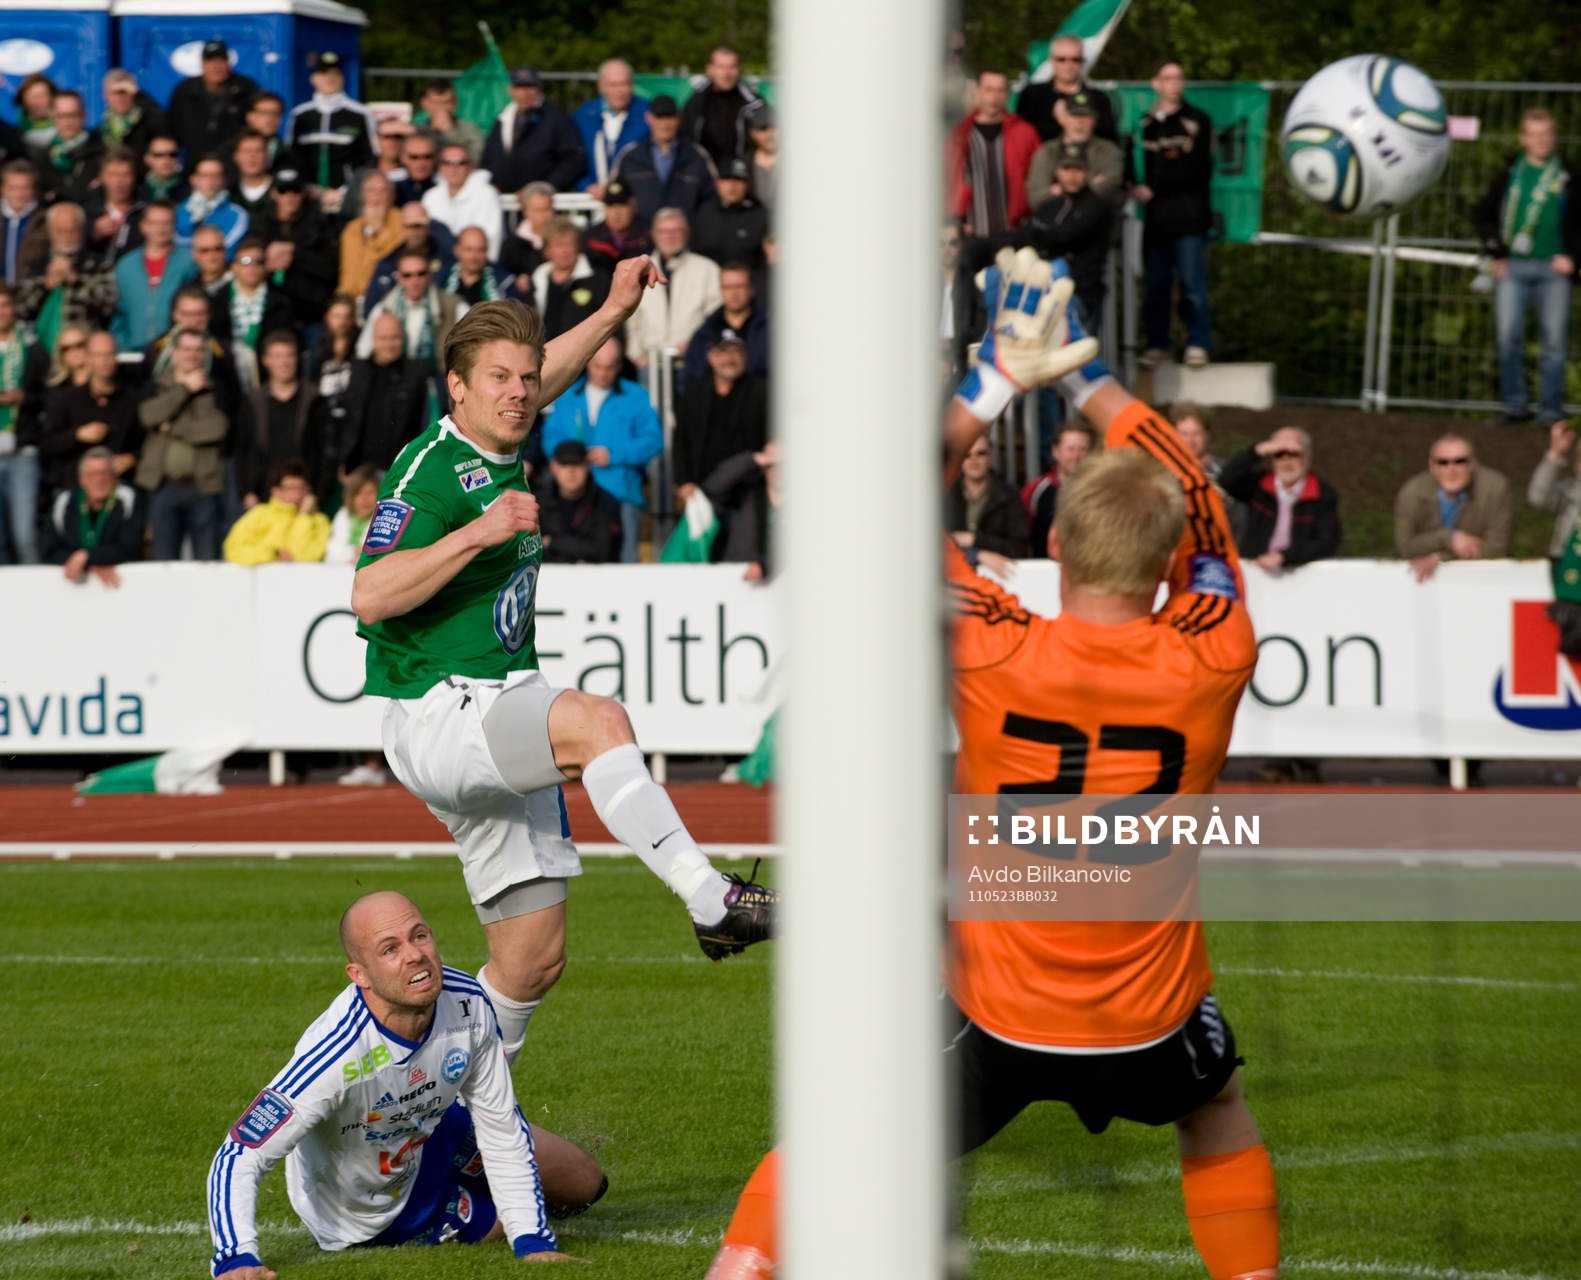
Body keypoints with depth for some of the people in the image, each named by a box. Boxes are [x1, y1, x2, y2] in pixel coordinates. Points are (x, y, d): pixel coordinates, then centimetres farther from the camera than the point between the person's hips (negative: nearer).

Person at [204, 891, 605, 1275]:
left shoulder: (467, 1006, -26)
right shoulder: (333, 1054, -44)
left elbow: (502, 1130, -16)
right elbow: (239, 1160, -42)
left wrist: (532, 1242, -21)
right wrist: (236, 1259, -57)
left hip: (432, 1136, 5)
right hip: (373, 1217, -5)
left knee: (583, 1183, 17)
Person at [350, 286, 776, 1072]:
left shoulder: (501, 451, 11)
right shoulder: (431, 468, -13)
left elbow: (543, 378, 34)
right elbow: (368, 595, -25)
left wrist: (613, 313, 34)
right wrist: (476, 534, -29)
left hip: (502, 725, 9)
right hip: (436, 716, -9)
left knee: (533, 959, 5)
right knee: (599, 721, -35)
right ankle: (711, 902, -39)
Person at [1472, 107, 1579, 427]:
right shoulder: (1509, 175, 9)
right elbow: (1483, 215, 13)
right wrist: (1496, 254, 3)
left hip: (1553, 269, 0)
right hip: (1512, 268, 0)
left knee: (1554, 342, -2)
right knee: (1508, 337, -6)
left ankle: (1551, 410, 4)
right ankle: (1515, 405, 4)